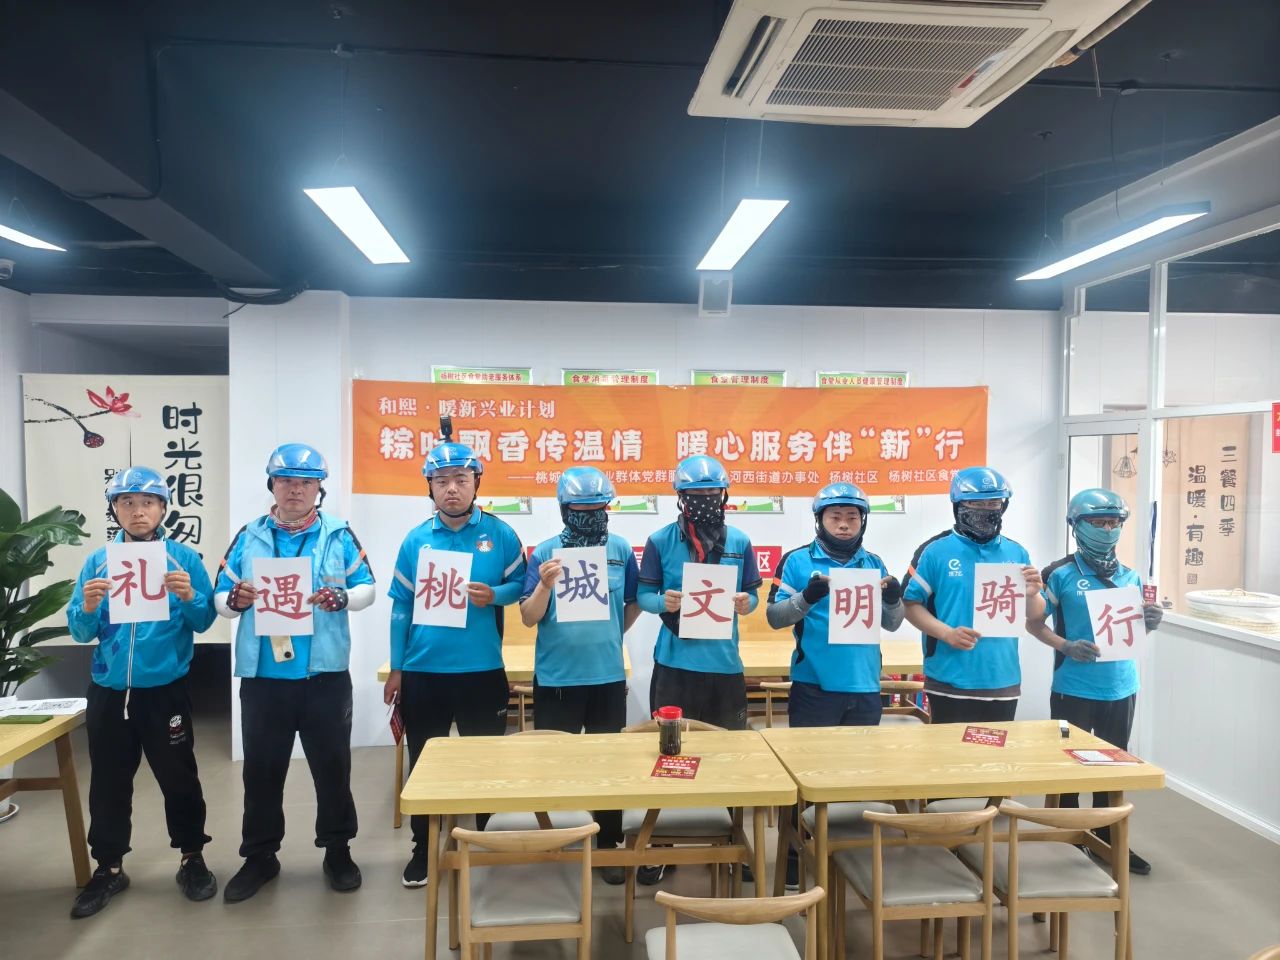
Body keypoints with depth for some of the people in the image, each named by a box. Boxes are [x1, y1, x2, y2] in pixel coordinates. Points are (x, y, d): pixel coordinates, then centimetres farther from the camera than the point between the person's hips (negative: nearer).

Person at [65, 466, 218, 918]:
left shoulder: (184, 557, -4)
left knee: (178, 777, 8)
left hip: (165, 690, -2)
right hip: (108, 690, 2)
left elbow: (204, 622, -4)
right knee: (108, 781, 13)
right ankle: (109, 867, 30)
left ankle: (192, 858, 25)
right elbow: (80, 632, 0)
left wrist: (189, 598, -24)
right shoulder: (98, 561, 2)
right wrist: (88, 607, -21)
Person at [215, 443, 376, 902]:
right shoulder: (249, 536, 6)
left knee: (332, 765, 9)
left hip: (325, 675, -1)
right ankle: (260, 856, 29)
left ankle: (337, 850, 26)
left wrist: (341, 598, -20)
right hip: (263, 676, 2)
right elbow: (220, 596, 6)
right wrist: (234, 600, -17)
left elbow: (367, 588, 1)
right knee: (261, 768, 12)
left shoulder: (339, 534, 2)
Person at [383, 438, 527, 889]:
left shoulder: (499, 534, -3)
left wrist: (494, 595, -18)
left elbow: (521, 584, 4)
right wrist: (395, 668, 4)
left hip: (482, 670, -1)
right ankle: (423, 849, 31)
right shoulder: (416, 540, 2)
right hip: (423, 671, 2)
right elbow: (401, 606, 5)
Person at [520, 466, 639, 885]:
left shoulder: (621, 549, -1)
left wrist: (610, 636, 6)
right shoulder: (545, 551, -7)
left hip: (608, 677, 2)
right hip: (556, 678, -1)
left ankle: (609, 847, 29)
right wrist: (545, 584, -24)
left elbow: (633, 603, 13)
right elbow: (529, 618, -8)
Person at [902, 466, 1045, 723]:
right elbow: (911, 604, -5)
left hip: (1003, 683, 4)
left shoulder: (1016, 553, 8)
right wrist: (946, 633, -19)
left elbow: (1034, 615, 13)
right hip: (950, 683, -4)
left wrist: (1032, 595, -10)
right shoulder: (935, 551, -5)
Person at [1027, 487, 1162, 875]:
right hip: (1074, 689, -5)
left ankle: (1108, 840, 31)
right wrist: (1066, 646, -20)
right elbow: (1034, 623, -4)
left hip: (1121, 687, 5)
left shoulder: (1130, 576, 7)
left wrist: (1148, 623, -7)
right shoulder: (1060, 574, -8)